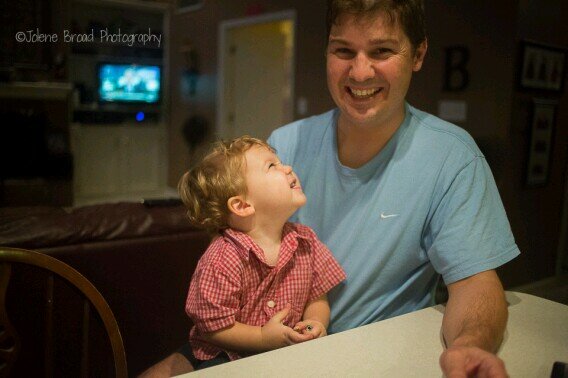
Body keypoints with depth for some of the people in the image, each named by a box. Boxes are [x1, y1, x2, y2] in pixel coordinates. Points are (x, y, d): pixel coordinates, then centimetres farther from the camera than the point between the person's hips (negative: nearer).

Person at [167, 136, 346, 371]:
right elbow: (211, 327, -15)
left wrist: (316, 324, -13)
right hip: (227, 357, -4)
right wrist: (264, 338, -22)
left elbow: (317, 298, 7)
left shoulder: (306, 242, -3)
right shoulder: (222, 260, -20)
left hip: (288, 352, 4)